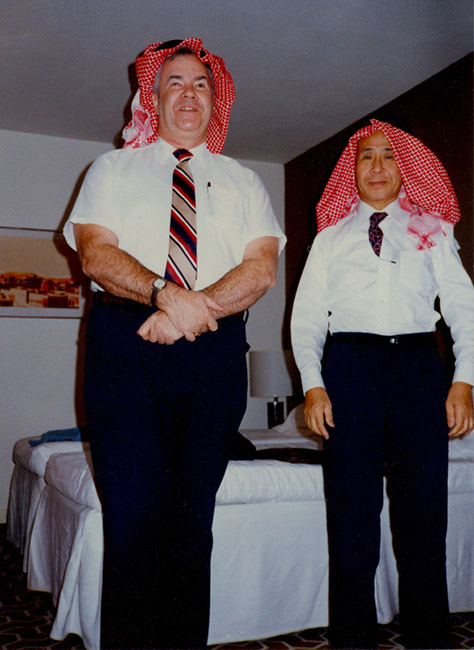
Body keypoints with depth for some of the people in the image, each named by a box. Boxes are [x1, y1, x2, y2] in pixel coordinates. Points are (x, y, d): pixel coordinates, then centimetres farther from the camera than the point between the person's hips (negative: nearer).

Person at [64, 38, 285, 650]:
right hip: (125, 345, -1)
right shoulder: (113, 168, 17)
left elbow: (263, 267, 4)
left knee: (193, 515, 4)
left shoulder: (243, 182, 20)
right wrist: (164, 293, -17)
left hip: (215, 353, 2)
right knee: (133, 513, -8)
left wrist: (193, 309, -12)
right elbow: (96, 253, 0)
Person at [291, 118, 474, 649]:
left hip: (419, 366, 1)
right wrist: (312, 384, -3)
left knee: (424, 512, 1)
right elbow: (306, 317, 10)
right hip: (349, 366, 0)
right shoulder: (330, 237, 16)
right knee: (351, 511, 1)